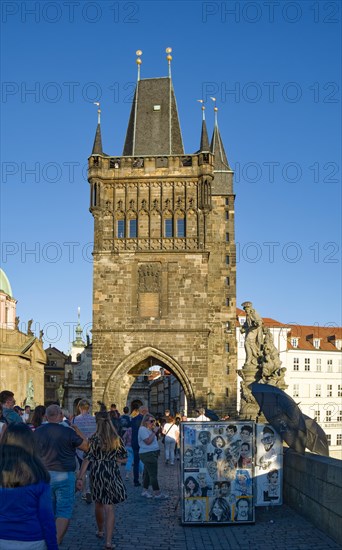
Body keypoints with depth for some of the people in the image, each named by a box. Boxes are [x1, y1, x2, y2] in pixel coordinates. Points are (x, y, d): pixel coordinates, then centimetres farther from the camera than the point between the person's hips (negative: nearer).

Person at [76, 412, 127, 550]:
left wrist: (80, 477, -10)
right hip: (112, 475, 0)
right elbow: (124, 459, 2)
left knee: (99, 504, 21)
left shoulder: (94, 439, -9)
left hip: (97, 474, 0)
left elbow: (87, 459, -12)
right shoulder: (117, 439, -2)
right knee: (109, 507, 1)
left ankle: (100, 531, 40)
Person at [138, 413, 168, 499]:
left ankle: (145, 491, 19)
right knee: (153, 474, -9)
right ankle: (157, 493, -6)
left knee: (147, 473, 13)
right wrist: (154, 432, -14)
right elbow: (148, 441, -21)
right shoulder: (142, 429, -13)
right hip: (148, 454, -10)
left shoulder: (148, 429, 18)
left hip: (152, 454, 10)